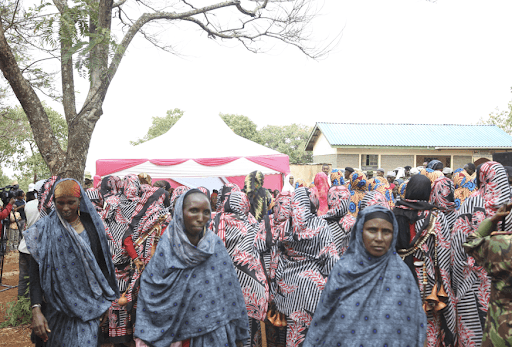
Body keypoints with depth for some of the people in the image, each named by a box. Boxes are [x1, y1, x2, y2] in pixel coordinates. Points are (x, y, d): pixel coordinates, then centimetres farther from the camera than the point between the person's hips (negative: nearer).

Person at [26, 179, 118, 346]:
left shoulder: (92, 224, 0)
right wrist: (36, 310, -16)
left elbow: (103, 264, 6)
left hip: (88, 305, 1)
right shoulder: (44, 229, -4)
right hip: (58, 305, -1)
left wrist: (106, 300, 6)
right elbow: (35, 273, -7)